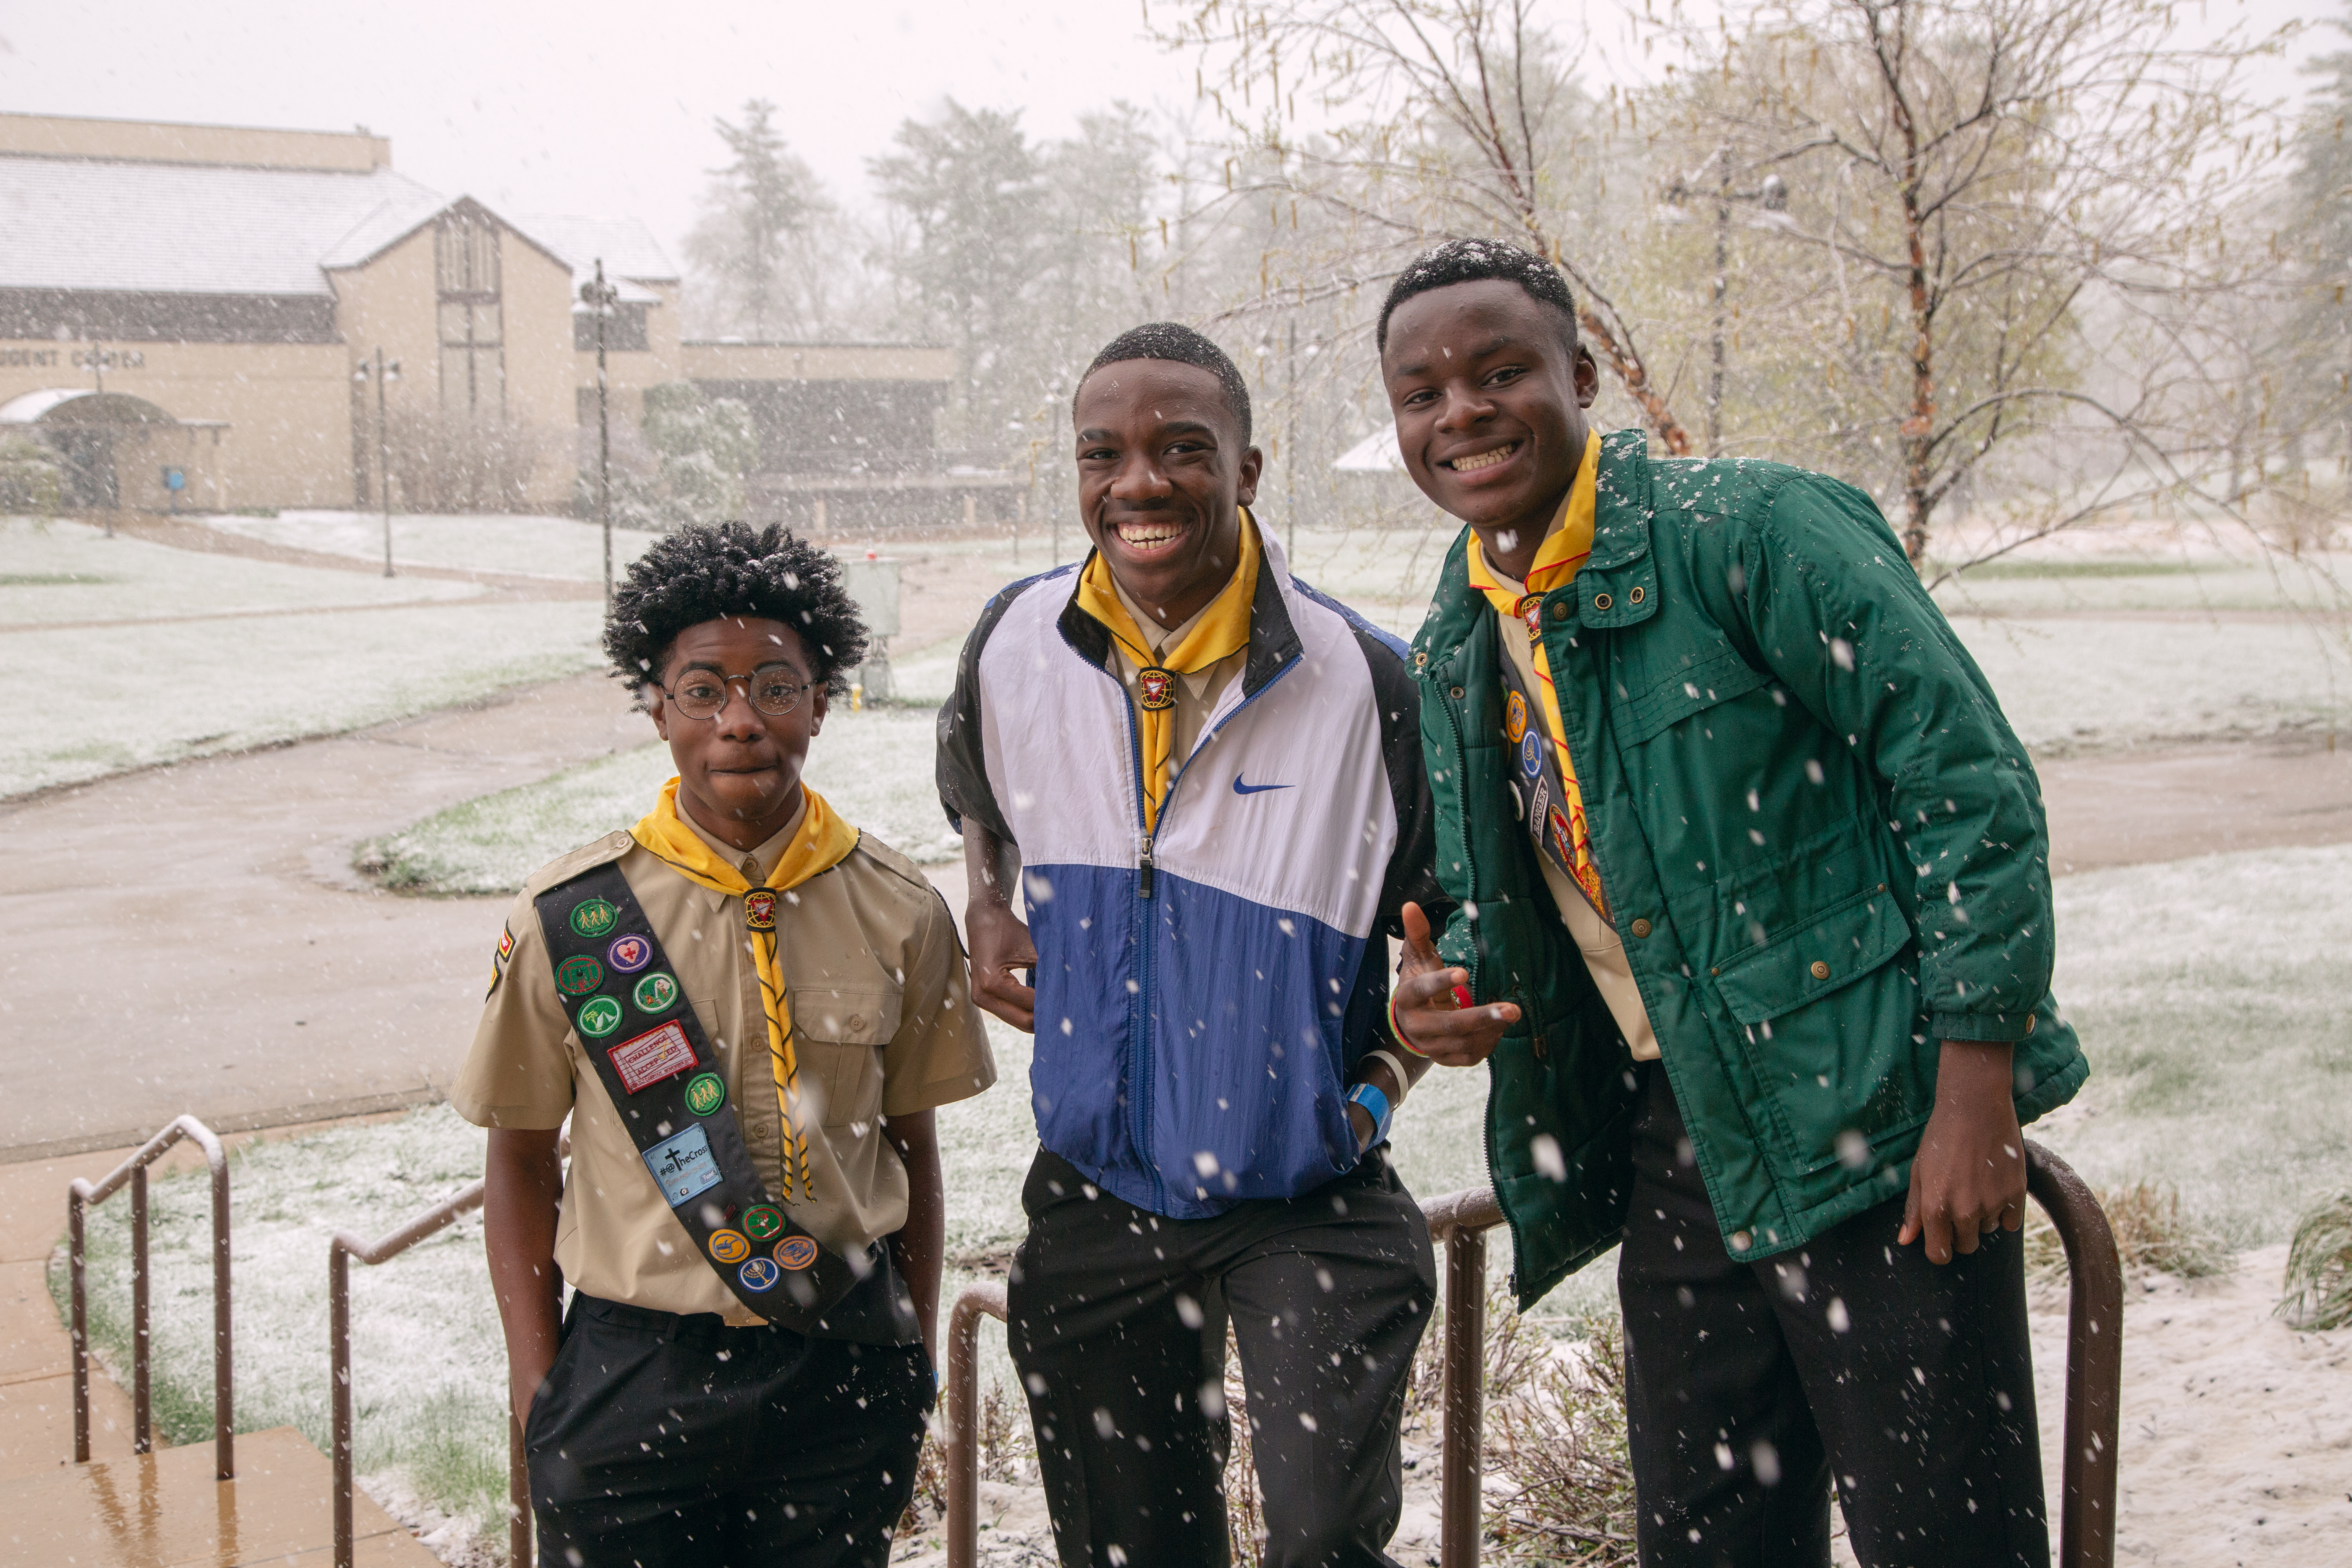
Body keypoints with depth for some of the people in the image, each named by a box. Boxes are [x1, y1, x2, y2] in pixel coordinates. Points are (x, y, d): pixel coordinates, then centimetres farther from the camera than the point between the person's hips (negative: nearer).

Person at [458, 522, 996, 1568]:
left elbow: (909, 1140, 8)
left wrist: (915, 1363, 9)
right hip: (632, 1378, -1)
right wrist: (536, 1386, 1)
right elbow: (521, 1157, 3)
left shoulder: (898, 914, -2)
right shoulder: (567, 921, -7)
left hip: (842, 1374, 2)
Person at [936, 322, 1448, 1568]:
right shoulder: (1016, 642, -4)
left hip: (1306, 1199, -3)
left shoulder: (1365, 682, -14)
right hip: (1095, 1194, 4)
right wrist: (988, 911, 4)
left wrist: (1383, 1084, -8)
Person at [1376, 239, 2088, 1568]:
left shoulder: (1748, 532, -12)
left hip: (1876, 1129, -6)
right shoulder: (1453, 657, 10)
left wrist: (1976, 1096, -18)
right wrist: (1446, 982, -2)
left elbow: (1970, 781, -14)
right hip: (1673, 1150, 7)